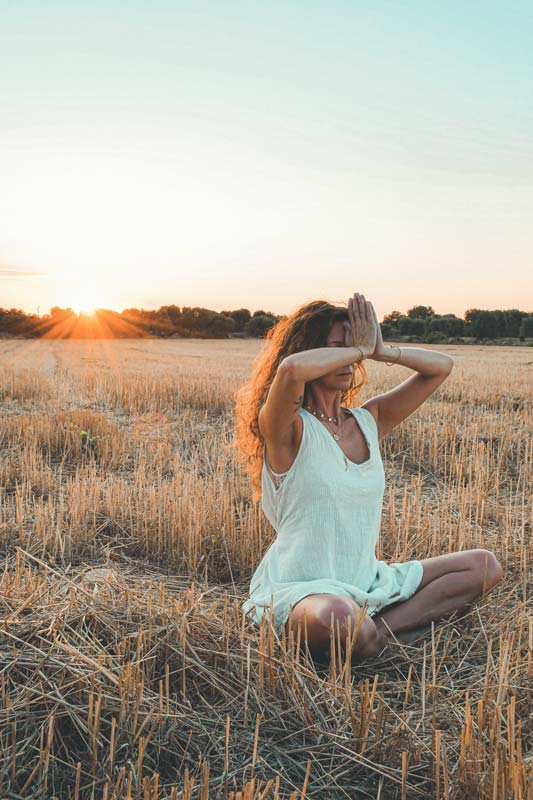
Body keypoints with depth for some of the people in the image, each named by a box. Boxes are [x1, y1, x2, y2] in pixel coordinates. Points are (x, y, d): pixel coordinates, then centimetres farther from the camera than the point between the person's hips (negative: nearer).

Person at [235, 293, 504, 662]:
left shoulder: (369, 421, 6)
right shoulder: (286, 428, -12)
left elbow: (441, 366, 8)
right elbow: (290, 368, -36)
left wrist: (381, 351, -8)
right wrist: (359, 349, -19)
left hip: (367, 582, 7)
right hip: (299, 589, -7)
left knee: (485, 565, 2)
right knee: (338, 619, -42)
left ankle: (382, 628, -11)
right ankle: (370, 637, -6)